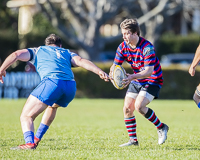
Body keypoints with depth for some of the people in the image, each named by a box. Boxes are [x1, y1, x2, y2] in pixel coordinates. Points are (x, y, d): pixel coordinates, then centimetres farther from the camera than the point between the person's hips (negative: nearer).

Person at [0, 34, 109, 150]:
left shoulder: (37, 51, 30)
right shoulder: (67, 53, 34)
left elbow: (16, 55, 15)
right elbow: (81, 61, 16)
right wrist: (100, 72, 3)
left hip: (51, 81, -4)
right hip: (71, 87, 5)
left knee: (26, 116, -3)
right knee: (52, 106, 37)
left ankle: (29, 142, -30)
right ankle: (37, 139, 38)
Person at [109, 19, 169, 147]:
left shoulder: (147, 47, -26)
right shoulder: (123, 47, -6)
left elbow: (149, 71, -32)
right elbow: (115, 65, -3)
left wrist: (133, 77, -47)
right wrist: (112, 73, -28)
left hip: (152, 80, -7)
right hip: (137, 80, 7)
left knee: (139, 106, -23)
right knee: (127, 108, -2)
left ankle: (161, 127, -4)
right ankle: (133, 140, 10)